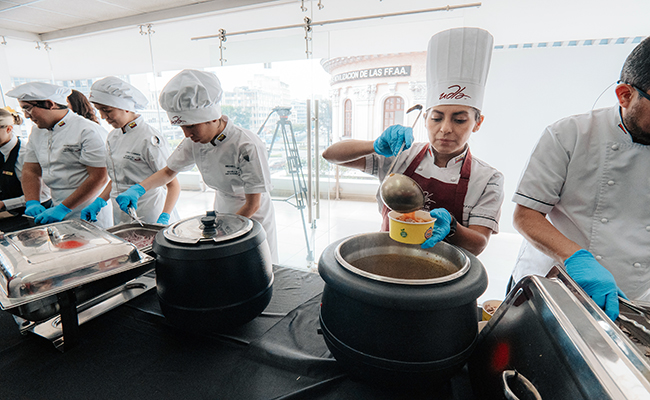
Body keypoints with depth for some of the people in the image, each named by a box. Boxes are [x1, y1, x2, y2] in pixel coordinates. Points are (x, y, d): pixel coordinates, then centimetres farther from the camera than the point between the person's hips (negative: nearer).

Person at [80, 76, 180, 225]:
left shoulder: (150, 139, -16)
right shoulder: (113, 137, 9)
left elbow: (173, 185, -17)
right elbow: (117, 179, 18)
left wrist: (163, 220, -27)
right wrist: (99, 202, 5)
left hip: (149, 217, -7)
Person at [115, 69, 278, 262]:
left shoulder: (247, 146, -27)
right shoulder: (195, 142, -8)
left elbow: (253, 205, -21)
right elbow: (169, 171, 9)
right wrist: (138, 189, -7)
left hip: (252, 220, -5)